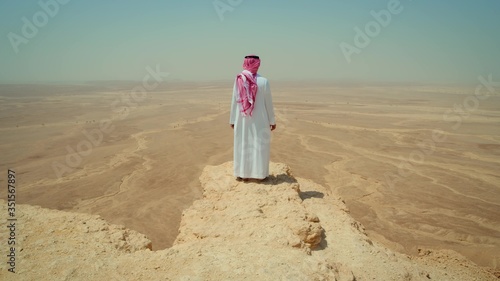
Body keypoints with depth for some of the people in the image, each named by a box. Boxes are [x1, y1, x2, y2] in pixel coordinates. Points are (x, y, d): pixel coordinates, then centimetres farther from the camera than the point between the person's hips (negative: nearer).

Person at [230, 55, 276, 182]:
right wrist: (272, 120, 3)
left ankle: (242, 173, 18)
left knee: (242, 145, 12)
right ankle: (258, 174, 12)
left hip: (242, 120, 2)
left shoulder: (238, 80, -6)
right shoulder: (263, 81, -11)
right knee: (259, 145, 7)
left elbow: (234, 101, -2)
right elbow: (269, 103, -6)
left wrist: (232, 119, 8)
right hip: (259, 120, -2)